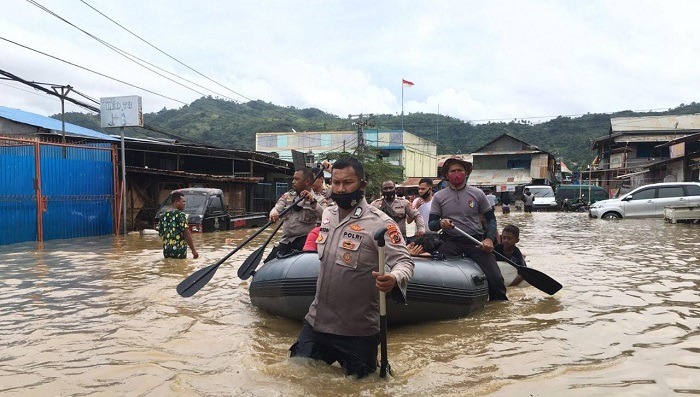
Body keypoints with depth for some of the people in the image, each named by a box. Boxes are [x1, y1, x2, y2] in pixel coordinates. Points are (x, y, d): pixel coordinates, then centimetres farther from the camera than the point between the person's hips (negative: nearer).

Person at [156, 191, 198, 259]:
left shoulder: (163, 216, 9)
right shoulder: (180, 215, -12)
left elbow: (160, 233, 14)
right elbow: (187, 234, -17)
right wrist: (193, 250, -14)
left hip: (166, 251, 7)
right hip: (179, 251, -6)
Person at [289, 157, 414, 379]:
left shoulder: (379, 223, -17)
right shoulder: (327, 214, 4)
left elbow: (404, 262, -21)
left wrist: (394, 279, -40)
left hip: (357, 331, -6)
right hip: (316, 321, 6)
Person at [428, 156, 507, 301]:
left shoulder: (477, 193, 8)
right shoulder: (439, 196, 7)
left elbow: (491, 218, 12)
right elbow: (431, 224, 7)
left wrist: (489, 238, -6)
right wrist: (441, 223, -17)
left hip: (476, 242, 1)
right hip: (450, 241, 0)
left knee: (496, 278, -12)